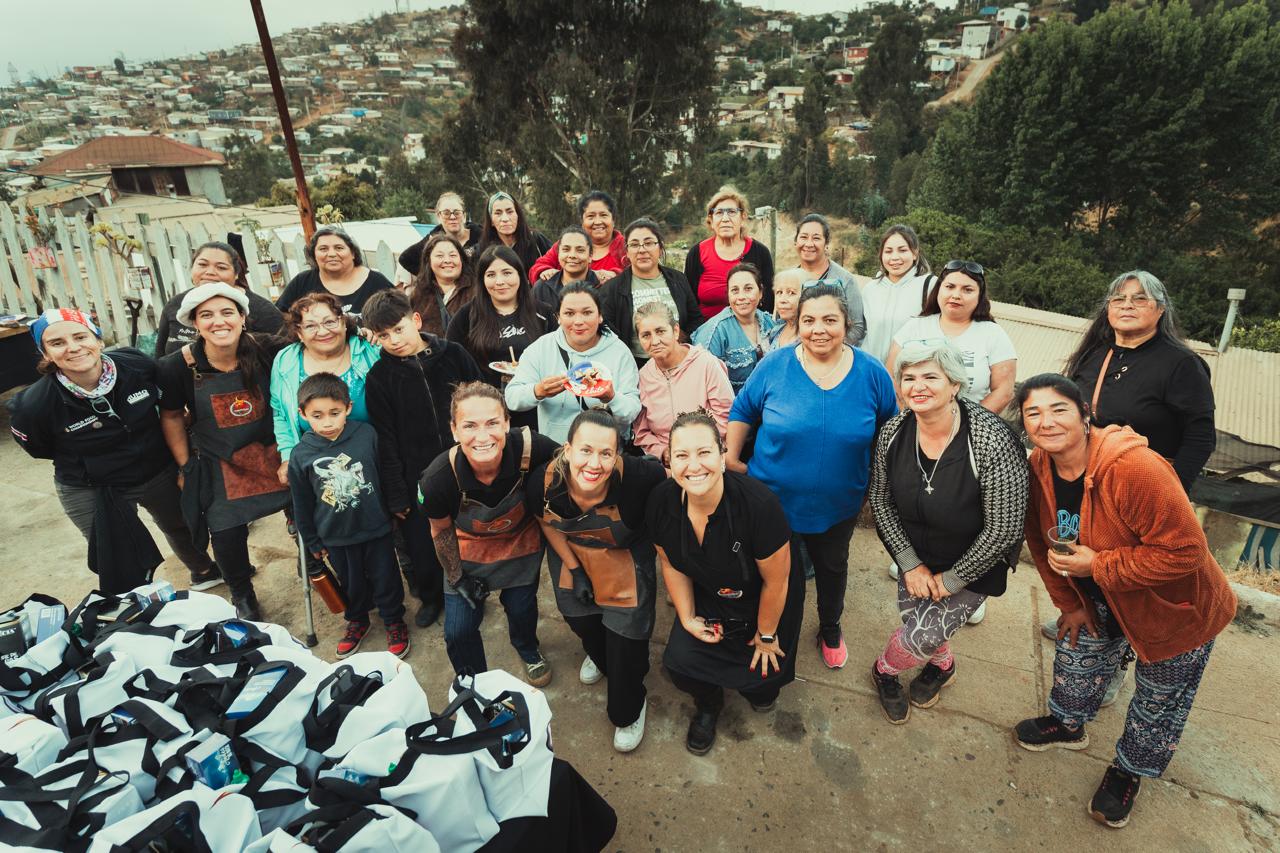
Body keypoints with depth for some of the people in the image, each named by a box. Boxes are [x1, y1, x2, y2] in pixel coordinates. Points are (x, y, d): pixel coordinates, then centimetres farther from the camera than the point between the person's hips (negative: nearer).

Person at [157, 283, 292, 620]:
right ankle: (242, 594, 29)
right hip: (219, 465, 0)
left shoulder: (267, 351, -15)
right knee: (226, 534, -1)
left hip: (274, 454, 0)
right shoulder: (179, 366, -11)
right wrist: (185, 467, 6)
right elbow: (171, 417, 3)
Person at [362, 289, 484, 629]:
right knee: (422, 546, 11)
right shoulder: (379, 377, -6)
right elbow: (386, 441, -4)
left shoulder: (453, 355, -5)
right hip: (416, 479, 0)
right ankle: (431, 597, 39)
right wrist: (396, 495, -4)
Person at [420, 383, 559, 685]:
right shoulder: (437, 479, -35)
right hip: (470, 550, 0)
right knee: (458, 632, 4)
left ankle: (528, 650, 57)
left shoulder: (529, 448, -38)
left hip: (521, 543, 1)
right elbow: (441, 531, -12)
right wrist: (456, 578, 0)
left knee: (521, 608, 18)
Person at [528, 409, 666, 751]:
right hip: (574, 554, 3)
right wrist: (574, 570, -4)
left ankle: (628, 712, 37)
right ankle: (599, 655, 64)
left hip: (626, 560, -3)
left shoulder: (635, 476, -40)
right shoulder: (542, 483, -31)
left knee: (625, 639, 4)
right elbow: (546, 522, -8)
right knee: (580, 619, 25)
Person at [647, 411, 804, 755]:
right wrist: (688, 618, -3)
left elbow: (775, 581, -20)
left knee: (762, 677, 0)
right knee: (679, 661, -12)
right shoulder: (662, 501, -24)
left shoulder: (758, 504, -38)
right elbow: (670, 563, -3)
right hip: (708, 598, 3)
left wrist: (765, 635, -6)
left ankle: (760, 687, 41)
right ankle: (708, 706, 25)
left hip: (762, 601, -3)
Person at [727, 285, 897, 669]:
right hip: (773, 497, -1)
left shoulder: (872, 373, -11)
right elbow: (742, 411, -1)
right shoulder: (774, 365, -14)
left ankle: (830, 630, 53)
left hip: (839, 504, 1)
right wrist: (732, 460, -3)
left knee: (832, 567, 25)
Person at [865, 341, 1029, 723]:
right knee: (914, 617, 11)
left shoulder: (994, 442, -30)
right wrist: (910, 564, -7)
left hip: (973, 565, -4)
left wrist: (952, 579, -14)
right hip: (917, 557, 4)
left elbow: (1003, 530, -22)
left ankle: (886, 670, 31)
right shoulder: (893, 432, -16)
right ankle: (943, 665, 48)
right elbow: (880, 501, -4)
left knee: (920, 637, -5)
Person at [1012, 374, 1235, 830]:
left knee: (1158, 703, 16)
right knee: (1076, 657, 24)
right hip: (1100, 598, 5)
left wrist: (1097, 566, -32)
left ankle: (1128, 770, 41)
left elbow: (1185, 550, -35)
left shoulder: (1134, 468, -39)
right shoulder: (1038, 469, -16)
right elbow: (1042, 542, -3)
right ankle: (1068, 724, 52)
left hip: (1176, 607, -5)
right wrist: (1070, 602, 1)